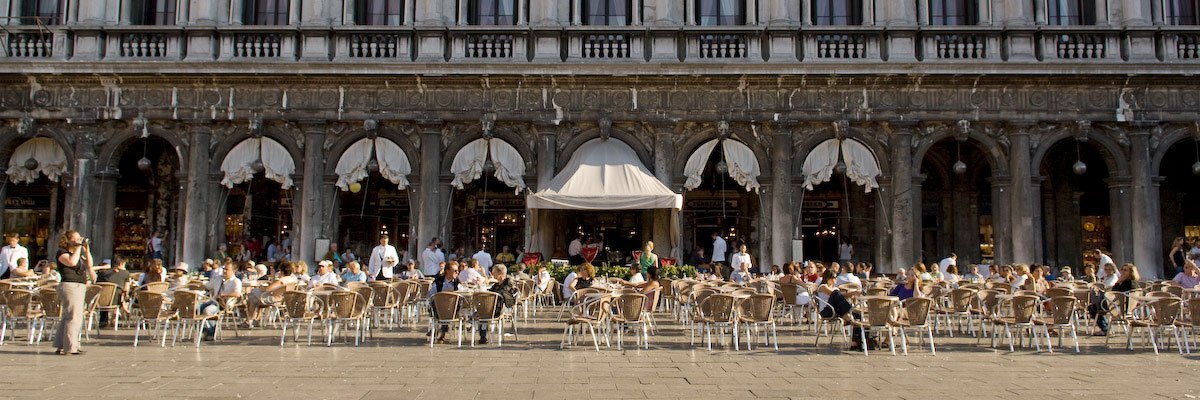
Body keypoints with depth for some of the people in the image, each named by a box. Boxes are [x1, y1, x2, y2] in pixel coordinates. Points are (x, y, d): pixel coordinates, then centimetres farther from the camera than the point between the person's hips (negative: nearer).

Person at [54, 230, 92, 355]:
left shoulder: (78, 253, 19)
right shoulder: (61, 253, -6)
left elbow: (89, 265, 14)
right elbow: (72, 262, -24)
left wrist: (86, 249, 6)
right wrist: (79, 247, -16)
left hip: (80, 287, 9)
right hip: (69, 286, -9)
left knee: (67, 317, 14)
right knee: (74, 317, -12)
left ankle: (61, 346, 21)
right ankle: (71, 347, -11)